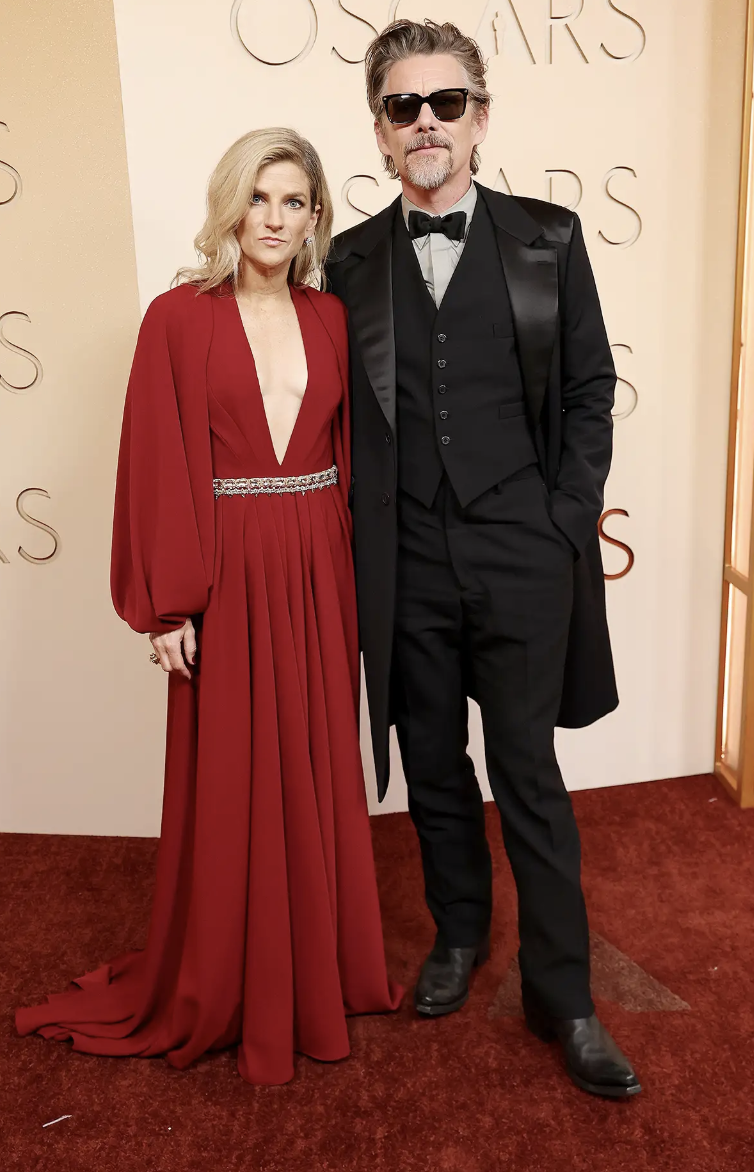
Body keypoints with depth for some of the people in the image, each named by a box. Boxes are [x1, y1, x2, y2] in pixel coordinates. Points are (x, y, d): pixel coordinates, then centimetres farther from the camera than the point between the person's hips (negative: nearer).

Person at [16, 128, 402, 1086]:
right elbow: (158, 466, -6)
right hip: (227, 575, -3)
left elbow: (350, 454, 8)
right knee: (228, 784, 7)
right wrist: (168, 605, -11)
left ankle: (318, 968, 33)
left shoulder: (330, 319, 8)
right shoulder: (178, 319, -2)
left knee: (319, 774, 12)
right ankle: (225, 990, 27)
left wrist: (353, 577, 2)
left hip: (317, 575, 3)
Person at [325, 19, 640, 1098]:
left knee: (529, 776, 6)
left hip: (524, 561, -1)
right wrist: (359, 548, 0)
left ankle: (561, 995, 21)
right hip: (406, 569, 2)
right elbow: (345, 415, 6)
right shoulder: (351, 261, 5)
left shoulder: (548, 238, 3)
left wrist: (569, 521, -3)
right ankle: (460, 931, 38)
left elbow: (590, 390, 4)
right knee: (434, 766, 15)